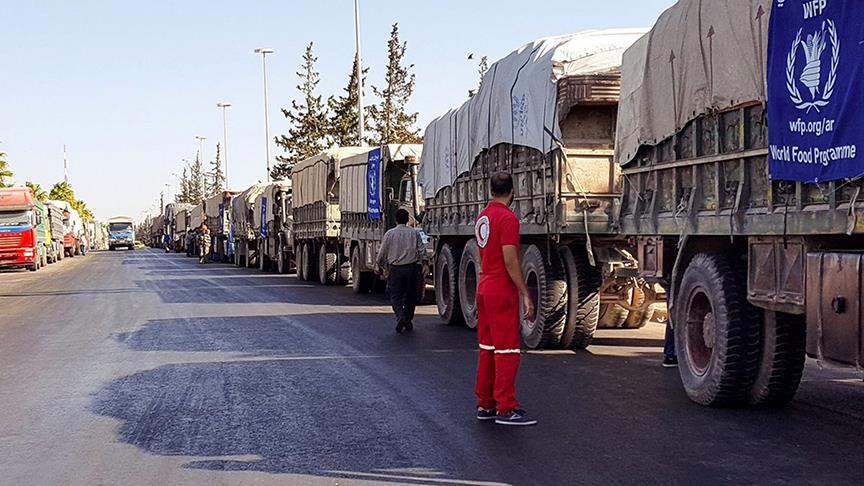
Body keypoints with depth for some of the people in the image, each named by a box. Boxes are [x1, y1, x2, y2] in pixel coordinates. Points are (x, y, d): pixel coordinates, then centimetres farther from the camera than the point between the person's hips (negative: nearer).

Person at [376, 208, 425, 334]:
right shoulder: (415, 233, 1)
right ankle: (408, 321, 20)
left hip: (396, 268, -1)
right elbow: (422, 251, -3)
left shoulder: (390, 234, -2)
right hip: (412, 268, 1)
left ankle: (400, 316, -20)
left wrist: (380, 266, 21)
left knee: (395, 296, 4)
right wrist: (419, 262, 15)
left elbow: (382, 253, 4)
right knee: (410, 296, 14)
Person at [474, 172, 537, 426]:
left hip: (484, 289, 9)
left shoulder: (482, 217, 12)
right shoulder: (507, 218, -15)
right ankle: (506, 409, -4)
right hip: (502, 292, -9)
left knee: (487, 348, 13)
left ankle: (485, 405, 18)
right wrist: (525, 294, -17)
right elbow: (510, 260, -20)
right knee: (507, 351, -5)